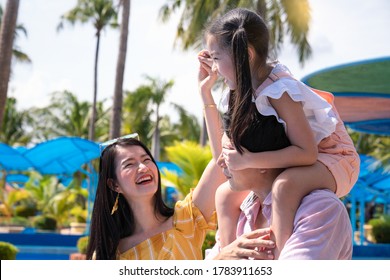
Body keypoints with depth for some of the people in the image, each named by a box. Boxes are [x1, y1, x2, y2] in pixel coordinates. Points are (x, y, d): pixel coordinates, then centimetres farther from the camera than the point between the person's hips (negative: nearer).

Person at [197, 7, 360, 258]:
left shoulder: (279, 92, -30)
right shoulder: (258, 83, -6)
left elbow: (306, 153, -35)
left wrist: (247, 160, -35)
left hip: (331, 160, -9)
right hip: (294, 163, 9)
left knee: (284, 186, -41)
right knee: (226, 194, 4)